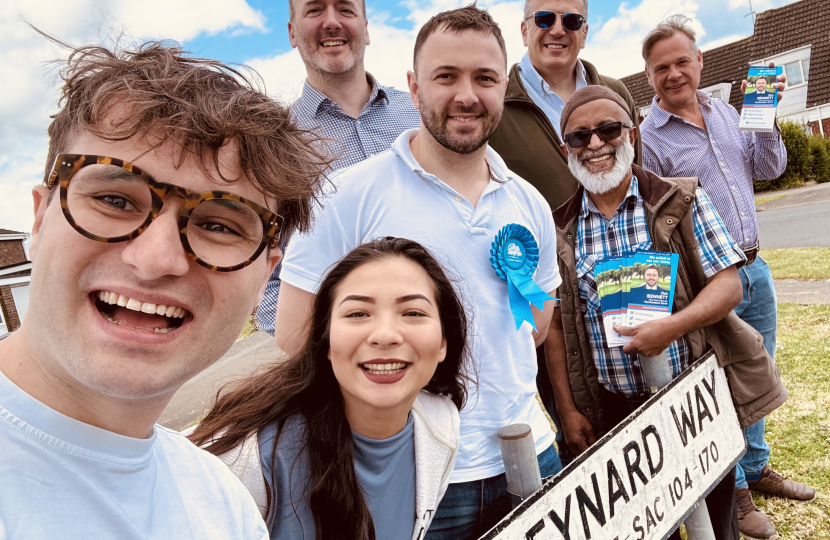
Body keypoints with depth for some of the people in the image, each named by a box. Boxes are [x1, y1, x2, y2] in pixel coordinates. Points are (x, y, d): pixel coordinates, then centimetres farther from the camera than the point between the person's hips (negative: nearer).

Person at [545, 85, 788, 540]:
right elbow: (555, 325, 1)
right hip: (614, 412, 1)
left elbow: (728, 283, -6)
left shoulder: (681, 201, -3)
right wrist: (567, 409, -2)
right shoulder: (558, 229, -1)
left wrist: (672, 327, -23)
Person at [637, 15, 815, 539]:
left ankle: (756, 468, 39)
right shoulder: (648, 137, -12)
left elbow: (768, 170, 15)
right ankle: (732, 491, 25)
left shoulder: (725, 110, 8)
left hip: (754, 266, 7)